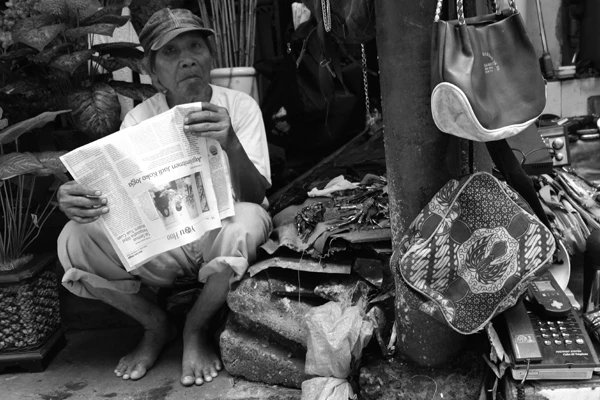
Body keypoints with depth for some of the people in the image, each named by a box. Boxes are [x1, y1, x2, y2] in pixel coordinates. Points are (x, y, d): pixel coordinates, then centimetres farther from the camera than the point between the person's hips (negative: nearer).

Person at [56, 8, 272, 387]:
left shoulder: (240, 106, -8)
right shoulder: (140, 117, -2)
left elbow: (255, 197, -17)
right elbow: (115, 193, -11)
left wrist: (231, 144, -38)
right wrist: (79, 200, -35)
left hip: (219, 233, -2)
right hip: (160, 246, 2)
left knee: (245, 224, -38)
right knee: (74, 240, -22)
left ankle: (196, 329, -7)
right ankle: (155, 325, 3)